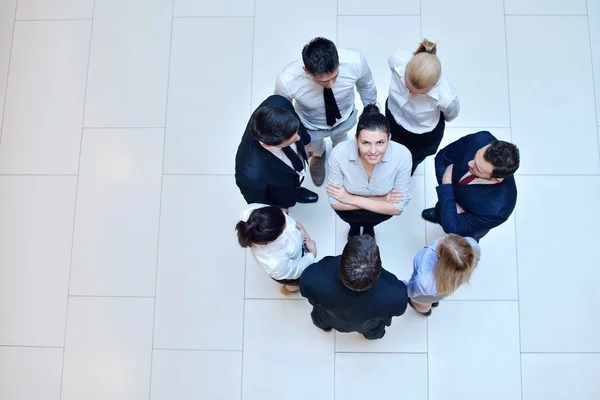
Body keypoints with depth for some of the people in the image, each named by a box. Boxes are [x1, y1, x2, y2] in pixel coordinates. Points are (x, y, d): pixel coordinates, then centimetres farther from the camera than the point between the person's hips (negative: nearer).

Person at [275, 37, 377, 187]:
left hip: (345, 118, 1)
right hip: (311, 126, -1)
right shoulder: (286, 80, -43)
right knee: (315, 146, 35)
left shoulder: (355, 62, -40)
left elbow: (366, 85, -14)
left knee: (340, 140, 38)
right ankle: (318, 155, 72)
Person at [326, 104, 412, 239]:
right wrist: (382, 200, -27)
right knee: (343, 211, -15)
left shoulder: (402, 155, -36)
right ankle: (355, 225, 21)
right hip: (349, 199, -1)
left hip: (384, 200, 1)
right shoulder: (339, 154, -36)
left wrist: (351, 199, -28)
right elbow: (335, 202, -24)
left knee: (388, 207, -14)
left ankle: (368, 225, 20)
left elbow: (398, 207, -26)